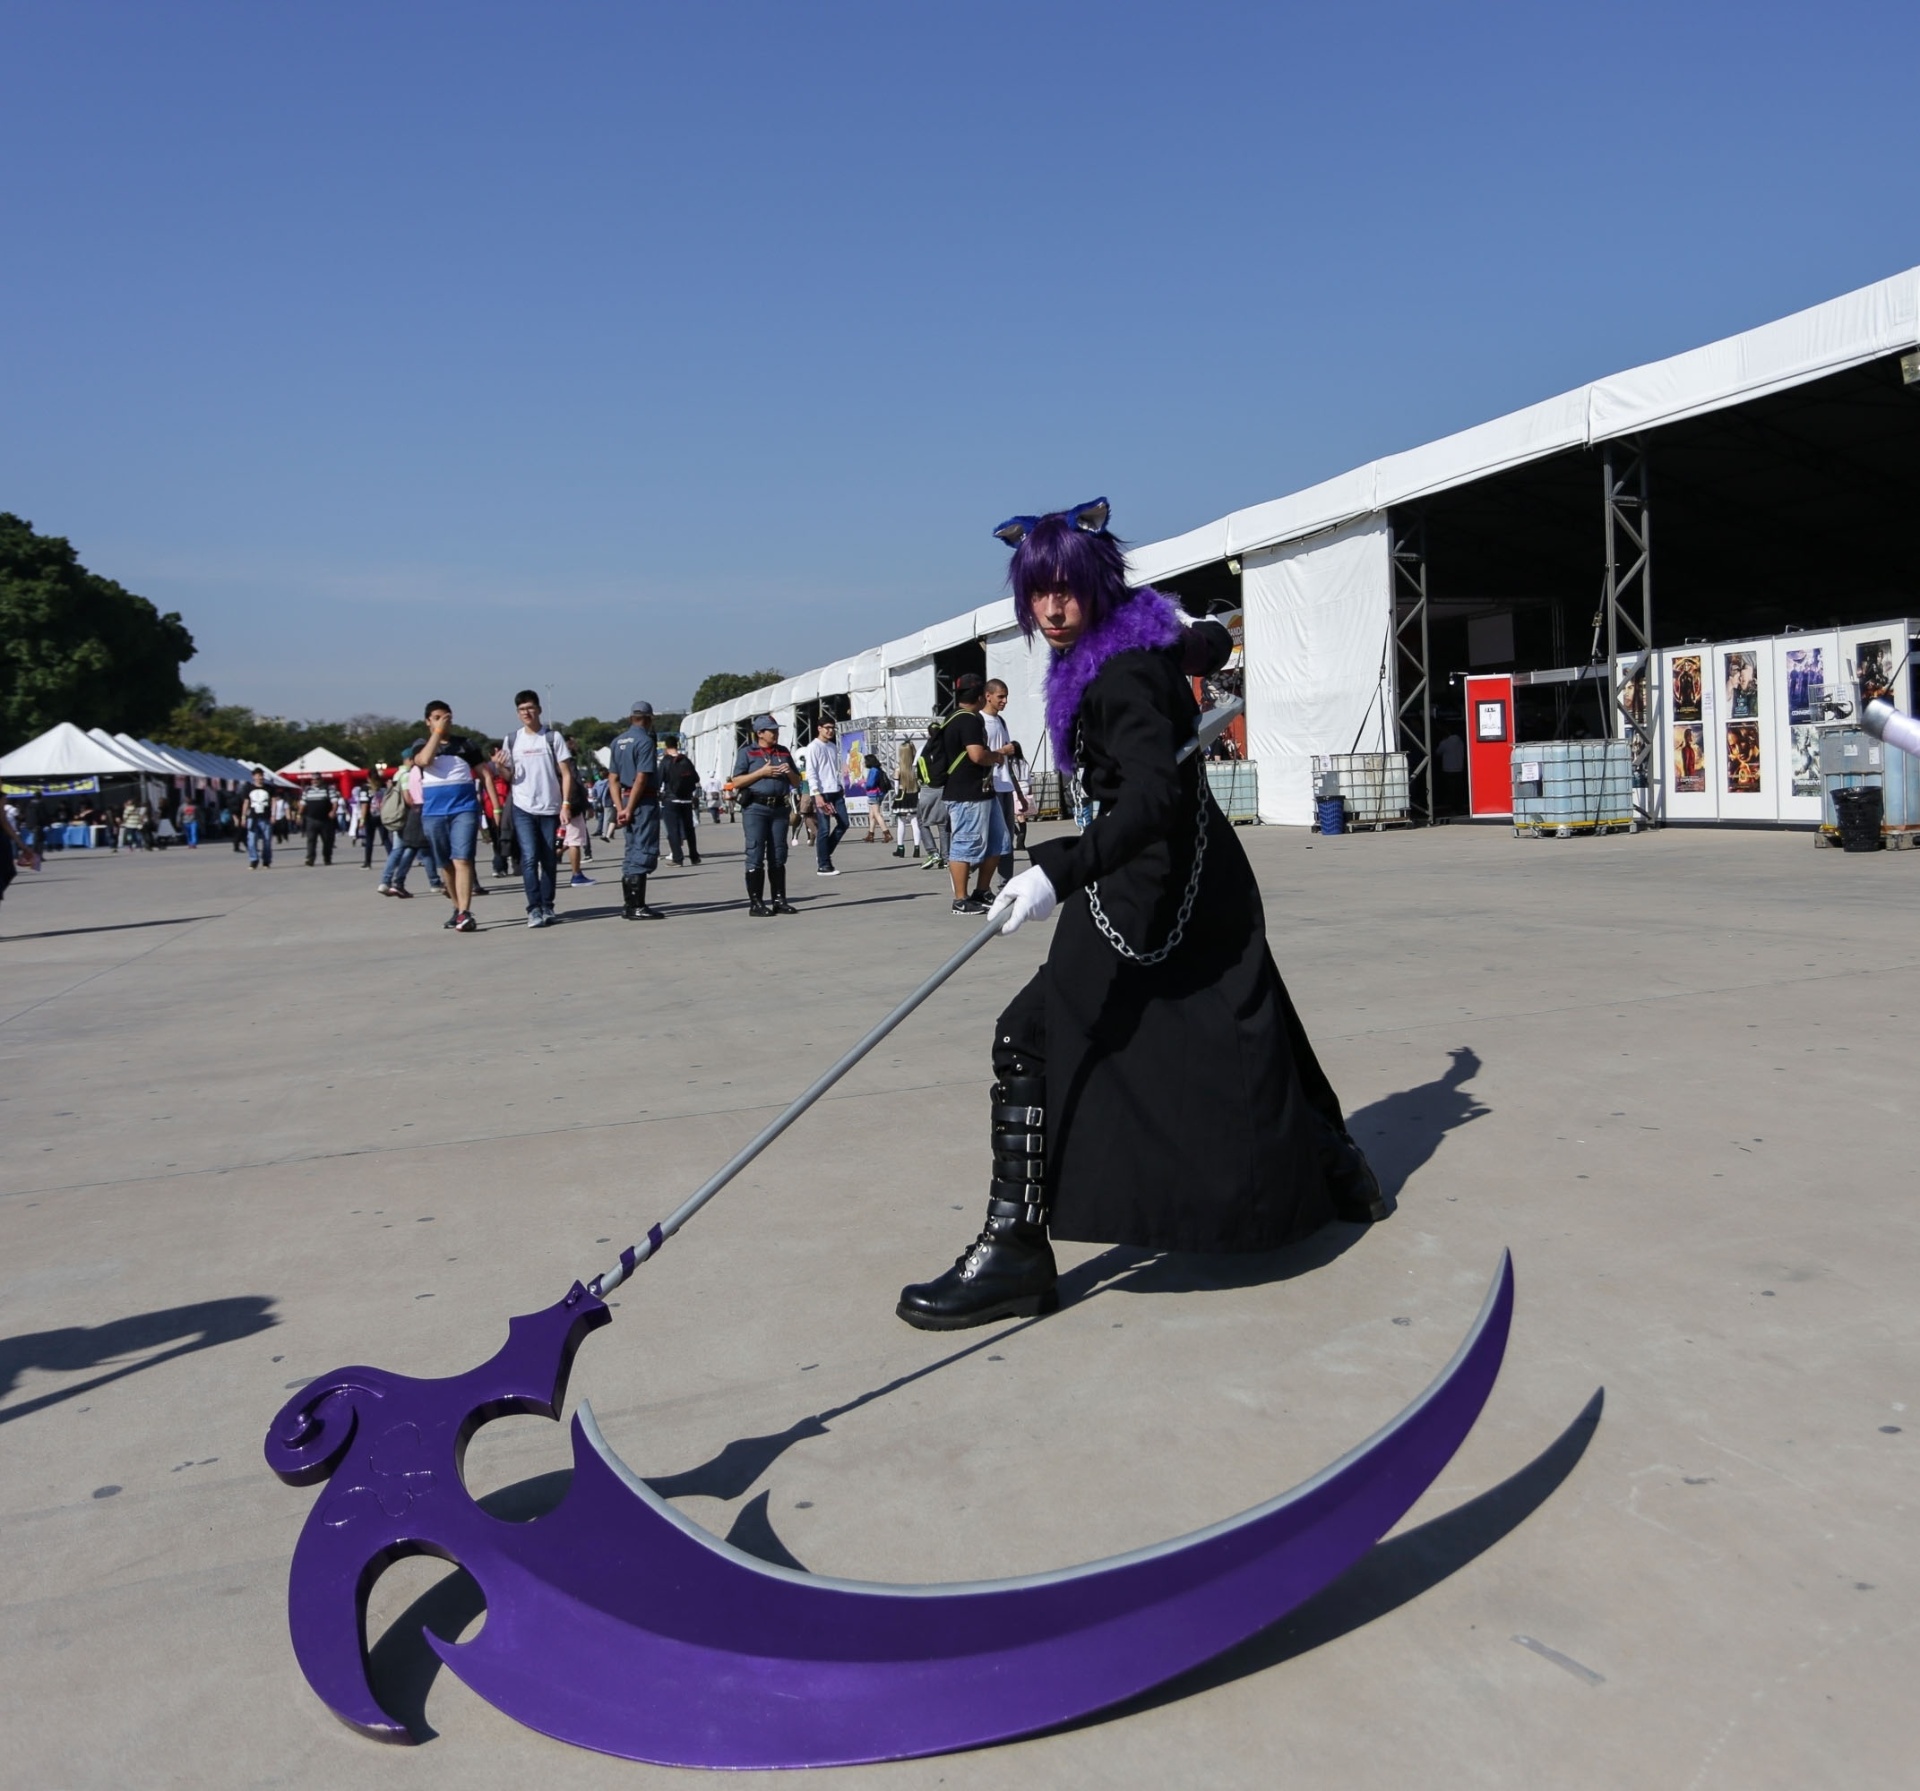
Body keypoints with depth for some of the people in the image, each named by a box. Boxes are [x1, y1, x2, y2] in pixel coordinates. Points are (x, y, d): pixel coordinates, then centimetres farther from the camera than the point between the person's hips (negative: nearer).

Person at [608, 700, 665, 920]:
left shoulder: (617, 742, 14)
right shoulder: (645, 741, -11)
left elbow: (613, 778, 11)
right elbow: (641, 778, -17)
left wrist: (620, 807, 6)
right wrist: (629, 809, -13)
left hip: (627, 800, 8)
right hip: (644, 801, -8)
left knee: (632, 852, 15)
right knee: (644, 852, -5)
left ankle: (629, 905, 19)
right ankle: (636, 906, -7)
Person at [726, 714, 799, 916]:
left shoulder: (784, 752, 18)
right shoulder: (746, 753, 4)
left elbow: (797, 781, 22)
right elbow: (736, 782, -5)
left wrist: (789, 772, -1)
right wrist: (762, 772, -12)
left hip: (779, 808, 5)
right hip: (755, 808, -5)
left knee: (778, 856, 6)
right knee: (755, 855, -6)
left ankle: (779, 900, 11)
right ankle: (755, 903, -5)